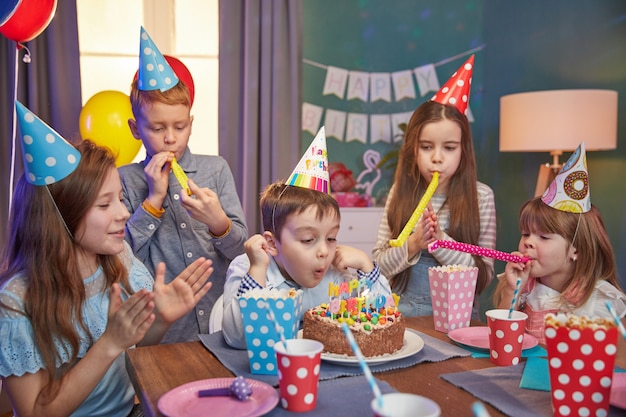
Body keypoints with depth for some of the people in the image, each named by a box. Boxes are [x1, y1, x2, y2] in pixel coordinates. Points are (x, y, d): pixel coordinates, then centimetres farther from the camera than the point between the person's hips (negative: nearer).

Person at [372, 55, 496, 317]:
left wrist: (441, 241, -16)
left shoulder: (481, 197, -2)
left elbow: (483, 275, -4)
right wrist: (411, 246, -14)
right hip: (403, 311, 0)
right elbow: (377, 264, 4)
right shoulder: (400, 193, 2)